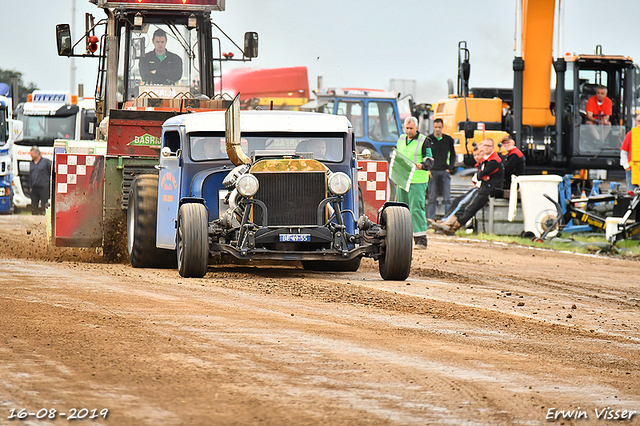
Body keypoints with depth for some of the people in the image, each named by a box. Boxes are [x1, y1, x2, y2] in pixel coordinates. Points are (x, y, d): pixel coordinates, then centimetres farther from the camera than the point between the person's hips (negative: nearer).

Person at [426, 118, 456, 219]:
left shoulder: (448, 140, 8)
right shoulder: (428, 139, 3)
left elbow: (453, 155, 16)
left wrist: (450, 168, 4)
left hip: (444, 172, 1)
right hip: (432, 172, -1)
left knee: (447, 198, -2)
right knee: (432, 199, 1)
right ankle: (431, 219, 5)